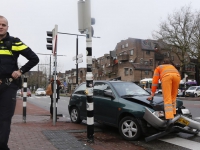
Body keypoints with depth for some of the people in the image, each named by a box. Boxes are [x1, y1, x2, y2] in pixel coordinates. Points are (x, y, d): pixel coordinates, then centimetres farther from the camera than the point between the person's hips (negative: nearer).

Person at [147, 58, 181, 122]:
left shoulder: (158, 68, 37)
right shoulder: (173, 67, 46)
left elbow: (155, 81, 28)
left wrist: (152, 94, 28)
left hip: (166, 76, -3)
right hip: (177, 75, 3)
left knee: (167, 98, -8)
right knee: (173, 96, 20)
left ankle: (170, 118, -20)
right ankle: (173, 113, 19)